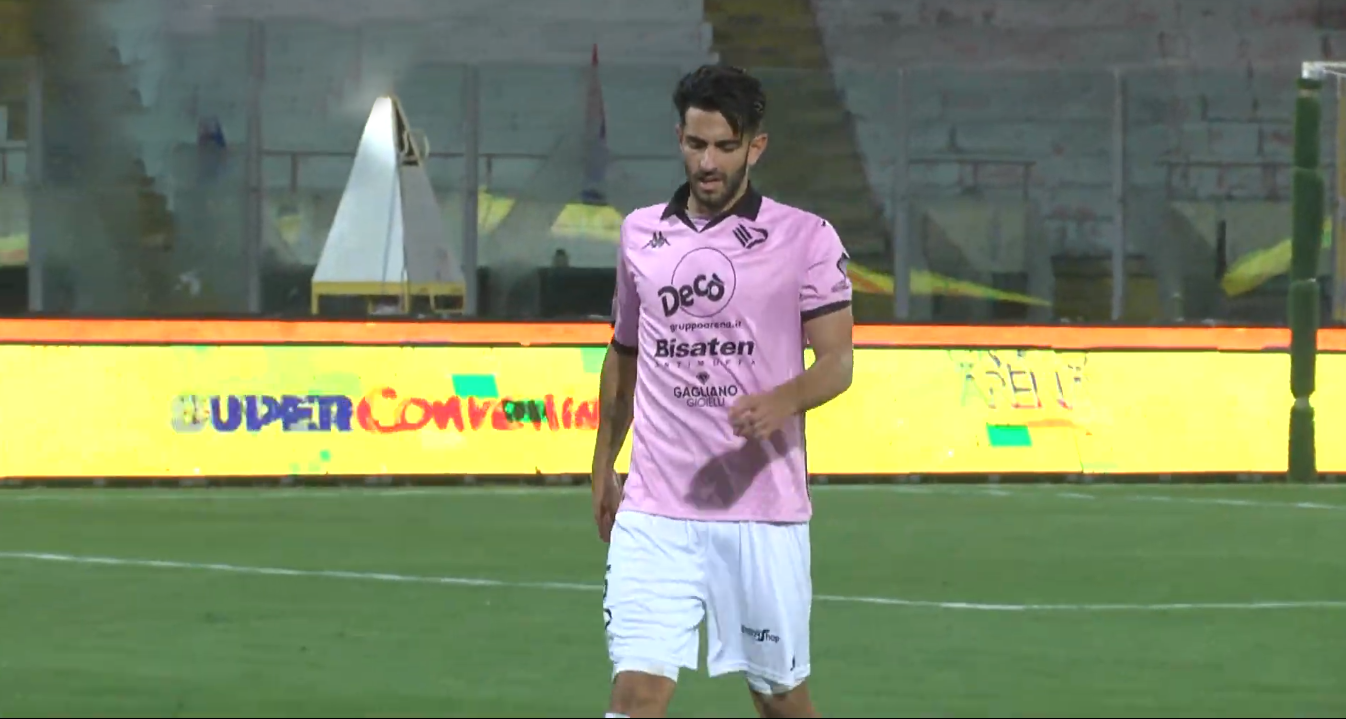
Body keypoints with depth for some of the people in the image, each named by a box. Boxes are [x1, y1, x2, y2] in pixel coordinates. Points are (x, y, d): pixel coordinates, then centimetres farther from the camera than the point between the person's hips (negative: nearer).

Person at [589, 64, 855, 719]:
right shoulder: (640, 234, 11)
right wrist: (602, 467, 25)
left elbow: (836, 361, -5)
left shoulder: (808, 239, -1)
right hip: (653, 512, 2)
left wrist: (782, 402, -26)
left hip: (763, 511, -2)